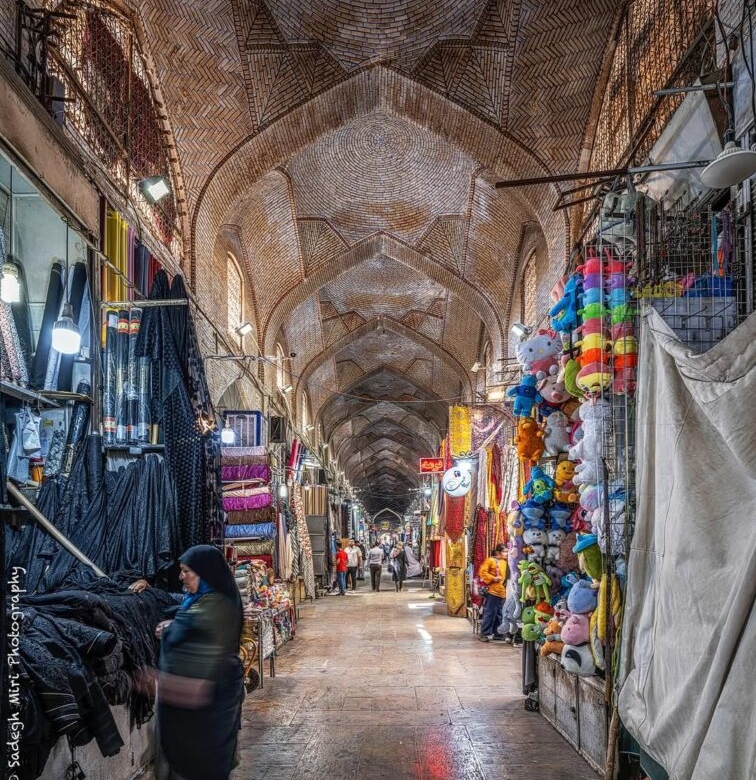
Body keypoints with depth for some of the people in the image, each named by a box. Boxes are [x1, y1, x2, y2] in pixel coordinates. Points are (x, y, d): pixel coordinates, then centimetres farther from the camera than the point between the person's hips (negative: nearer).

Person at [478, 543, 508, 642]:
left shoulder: (505, 562, 15)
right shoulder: (490, 560, -6)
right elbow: (482, 572, -12)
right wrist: (493, 578, -17)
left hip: (502, 592, 7)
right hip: (492, 591, -7)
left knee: (499, 614, 11)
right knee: (489, 613, -6)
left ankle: (497, 633, 19)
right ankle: (485, 634, -1)